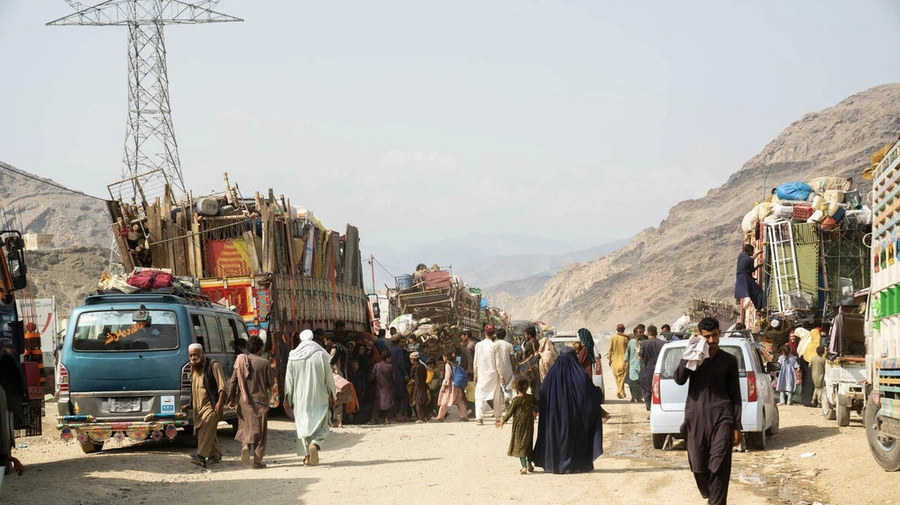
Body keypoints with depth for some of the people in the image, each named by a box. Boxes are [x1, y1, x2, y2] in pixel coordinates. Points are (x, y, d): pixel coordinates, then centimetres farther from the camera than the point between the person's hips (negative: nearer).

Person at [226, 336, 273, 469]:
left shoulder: (240, 362, 2)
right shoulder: (264, 363, -7)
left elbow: (232, 381, 1)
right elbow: (271, 383, -2)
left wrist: (231, 398, 8)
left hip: (244, 401, 3)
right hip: (260, 401, -2)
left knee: (246, 427, 17)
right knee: (260, 431, 5)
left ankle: (245, 446, -13)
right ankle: (257, 461, 5)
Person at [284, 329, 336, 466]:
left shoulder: (293, 357, 0)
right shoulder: (321, 355, -5)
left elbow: (289, 379, 4)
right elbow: (329, 377, -2)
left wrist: (288, 398, 11)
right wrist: (331, 396, 7)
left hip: (300, 398, 2)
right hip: (319, 397, -2)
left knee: (303, 425, 10)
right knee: (321, 424, 5)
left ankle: (307, 455, 8)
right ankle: (315, 444, -23)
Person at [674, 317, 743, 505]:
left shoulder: (729, 360, 6)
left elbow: (735, 395, 7)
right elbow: (679, 379, -8)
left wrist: (737, 426, 2)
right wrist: (690, 354, -13)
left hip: (721, 419, -1)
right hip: (696, 418, 1)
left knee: (719, 468, -9)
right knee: (698, 466, 6)